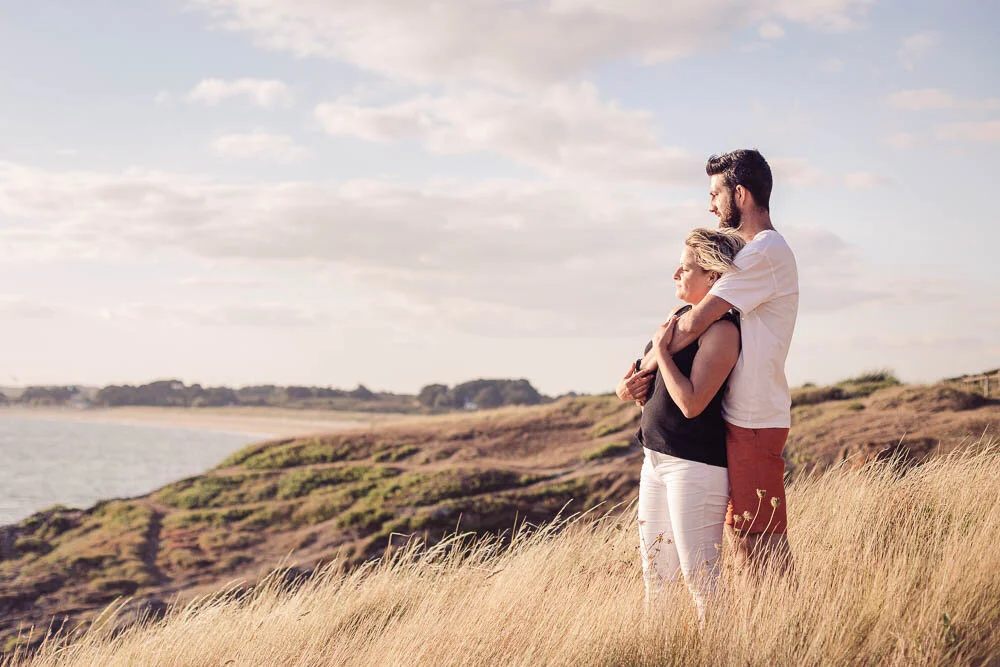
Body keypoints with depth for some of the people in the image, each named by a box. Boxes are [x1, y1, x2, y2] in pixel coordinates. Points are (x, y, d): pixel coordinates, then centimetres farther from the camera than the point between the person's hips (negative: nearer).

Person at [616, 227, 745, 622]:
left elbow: (692, 402, -24)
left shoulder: (722, 330, -15)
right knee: (654, 574, 15)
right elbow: (647, 376, 23)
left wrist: (661, 349, -16)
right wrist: (626, 389, 1)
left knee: (701, 579, -5)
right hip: (657, 458, 10)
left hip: (696, 466, -10)